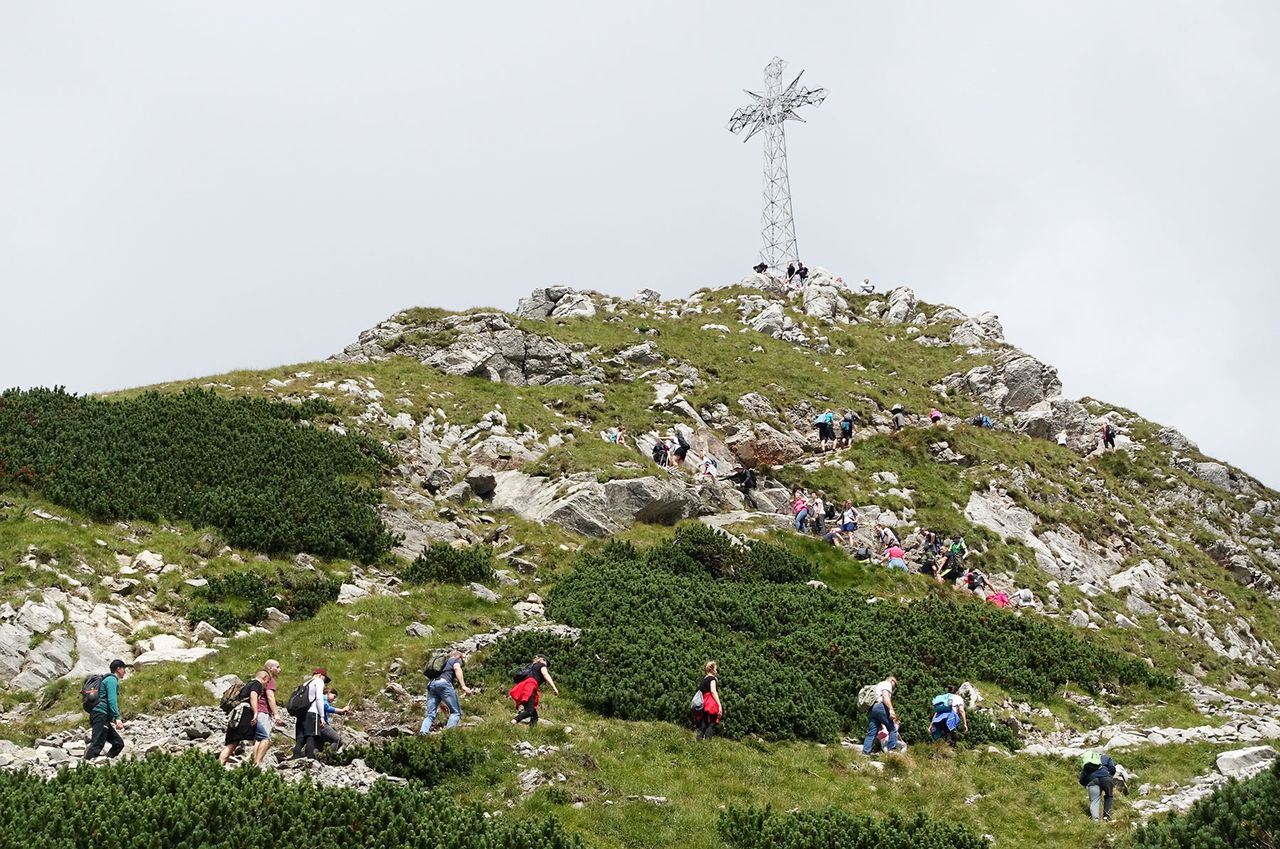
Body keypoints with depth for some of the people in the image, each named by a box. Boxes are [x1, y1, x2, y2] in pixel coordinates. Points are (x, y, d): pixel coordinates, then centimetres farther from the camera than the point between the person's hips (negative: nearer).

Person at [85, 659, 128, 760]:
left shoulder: (110, 679, 27)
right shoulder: (112, 679, -4)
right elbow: (112, 700, -16)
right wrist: (118, 718, -22)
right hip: (100, 715, -10)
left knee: (119, 743, 7)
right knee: (97, 745, -19)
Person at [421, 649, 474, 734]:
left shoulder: (444, 662, 39)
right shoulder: (457, 659, 20)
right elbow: (457, 668, -4)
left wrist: (440, 703, 46)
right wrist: (463, 686, -15)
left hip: (431, 685, 6)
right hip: (443, 682, -6)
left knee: (430, 715, 0)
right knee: (456, 712, -4)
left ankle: (423, 732, -26)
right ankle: (448, 732, -28)